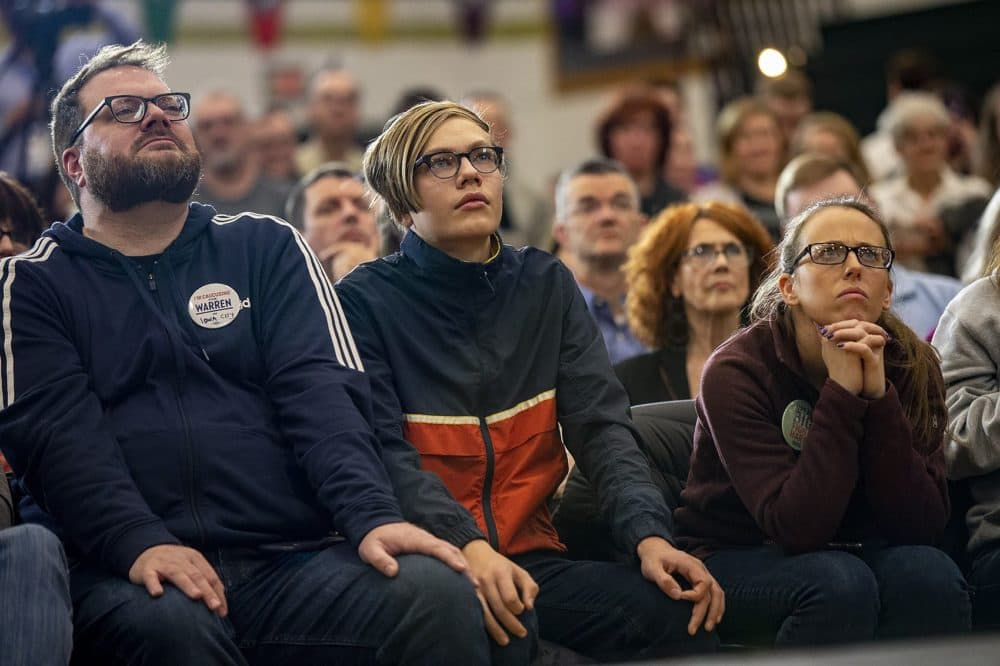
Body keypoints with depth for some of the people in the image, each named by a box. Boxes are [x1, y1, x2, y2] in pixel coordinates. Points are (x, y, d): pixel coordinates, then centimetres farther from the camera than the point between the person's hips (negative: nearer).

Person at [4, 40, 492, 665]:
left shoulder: (266, 248, 18)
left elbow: (322, 392, 3)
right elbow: (56, 431, -3)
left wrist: (373, 515, -17)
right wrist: (139, 542, -23)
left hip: (294, 559, 2)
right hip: (130, 572, -1)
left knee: (438, 592, -28)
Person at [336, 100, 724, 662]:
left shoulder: (547, 285, 14)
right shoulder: (365, 300, -1)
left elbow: (602, 425, 3)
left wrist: (649, 534, -16)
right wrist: (468, 546, -31)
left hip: (532, 558, 4)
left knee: (684, 611, -23)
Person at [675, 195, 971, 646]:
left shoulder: (911, 366, -8)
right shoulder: (736, 372, -19)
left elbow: (923, 523, -17)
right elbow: (797, 526, -27)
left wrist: (878, 397, -28)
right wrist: (842, 395, -31)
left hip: (852, 555, 3)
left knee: (930, 574, -28)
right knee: (838, 582, -34)